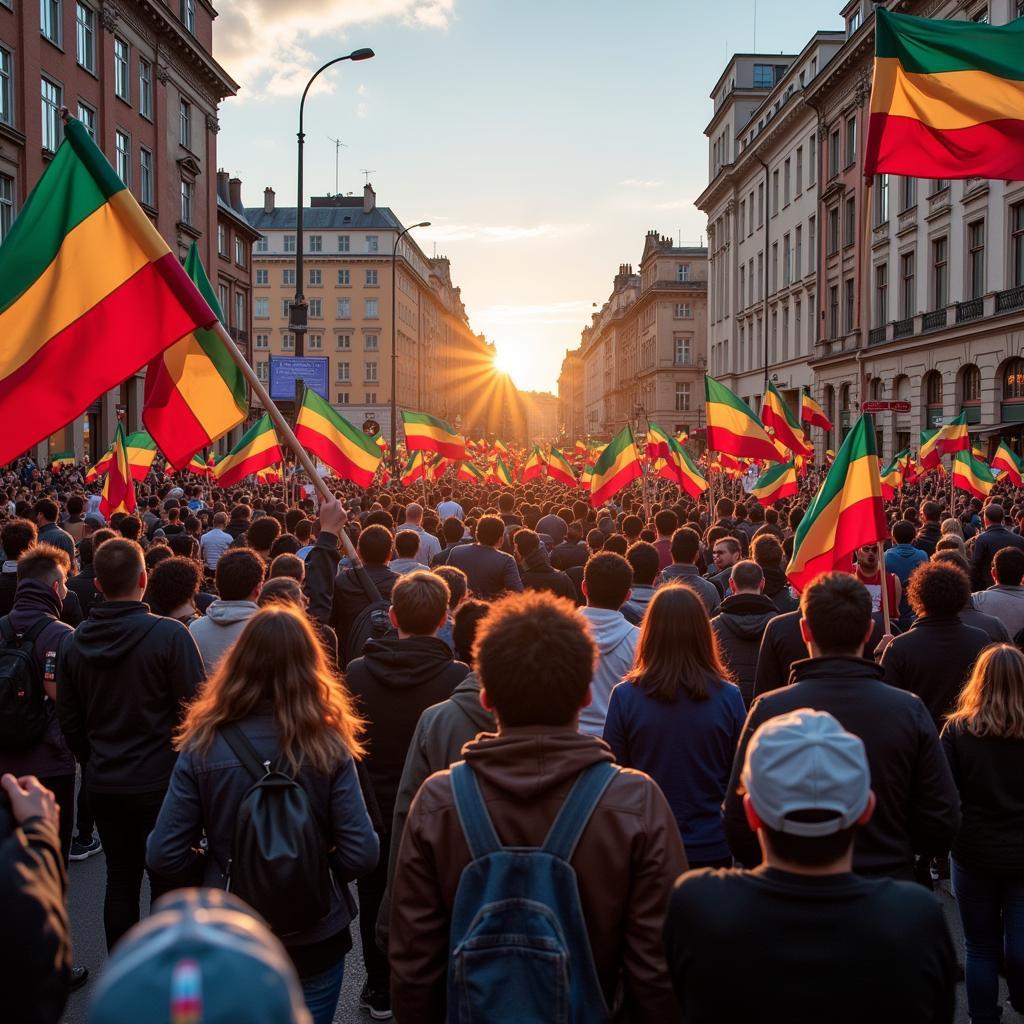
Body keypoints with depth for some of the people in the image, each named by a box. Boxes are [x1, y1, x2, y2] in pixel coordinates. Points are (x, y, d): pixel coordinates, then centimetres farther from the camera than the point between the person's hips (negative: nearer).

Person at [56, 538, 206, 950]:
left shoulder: (74, 641, -1)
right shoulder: (170, 635, -18)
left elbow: (69, 720, 8)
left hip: (103, 783, 5)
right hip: (161, 781, -5)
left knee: (120, 878, 16)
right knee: (167, 884, 7)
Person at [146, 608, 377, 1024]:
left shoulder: (203, 745, -15)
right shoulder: (329, 746, -16)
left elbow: (163, 857, -13)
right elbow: (361, 856, -17)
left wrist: (213, 867, 7)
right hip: (315, 938, 0)